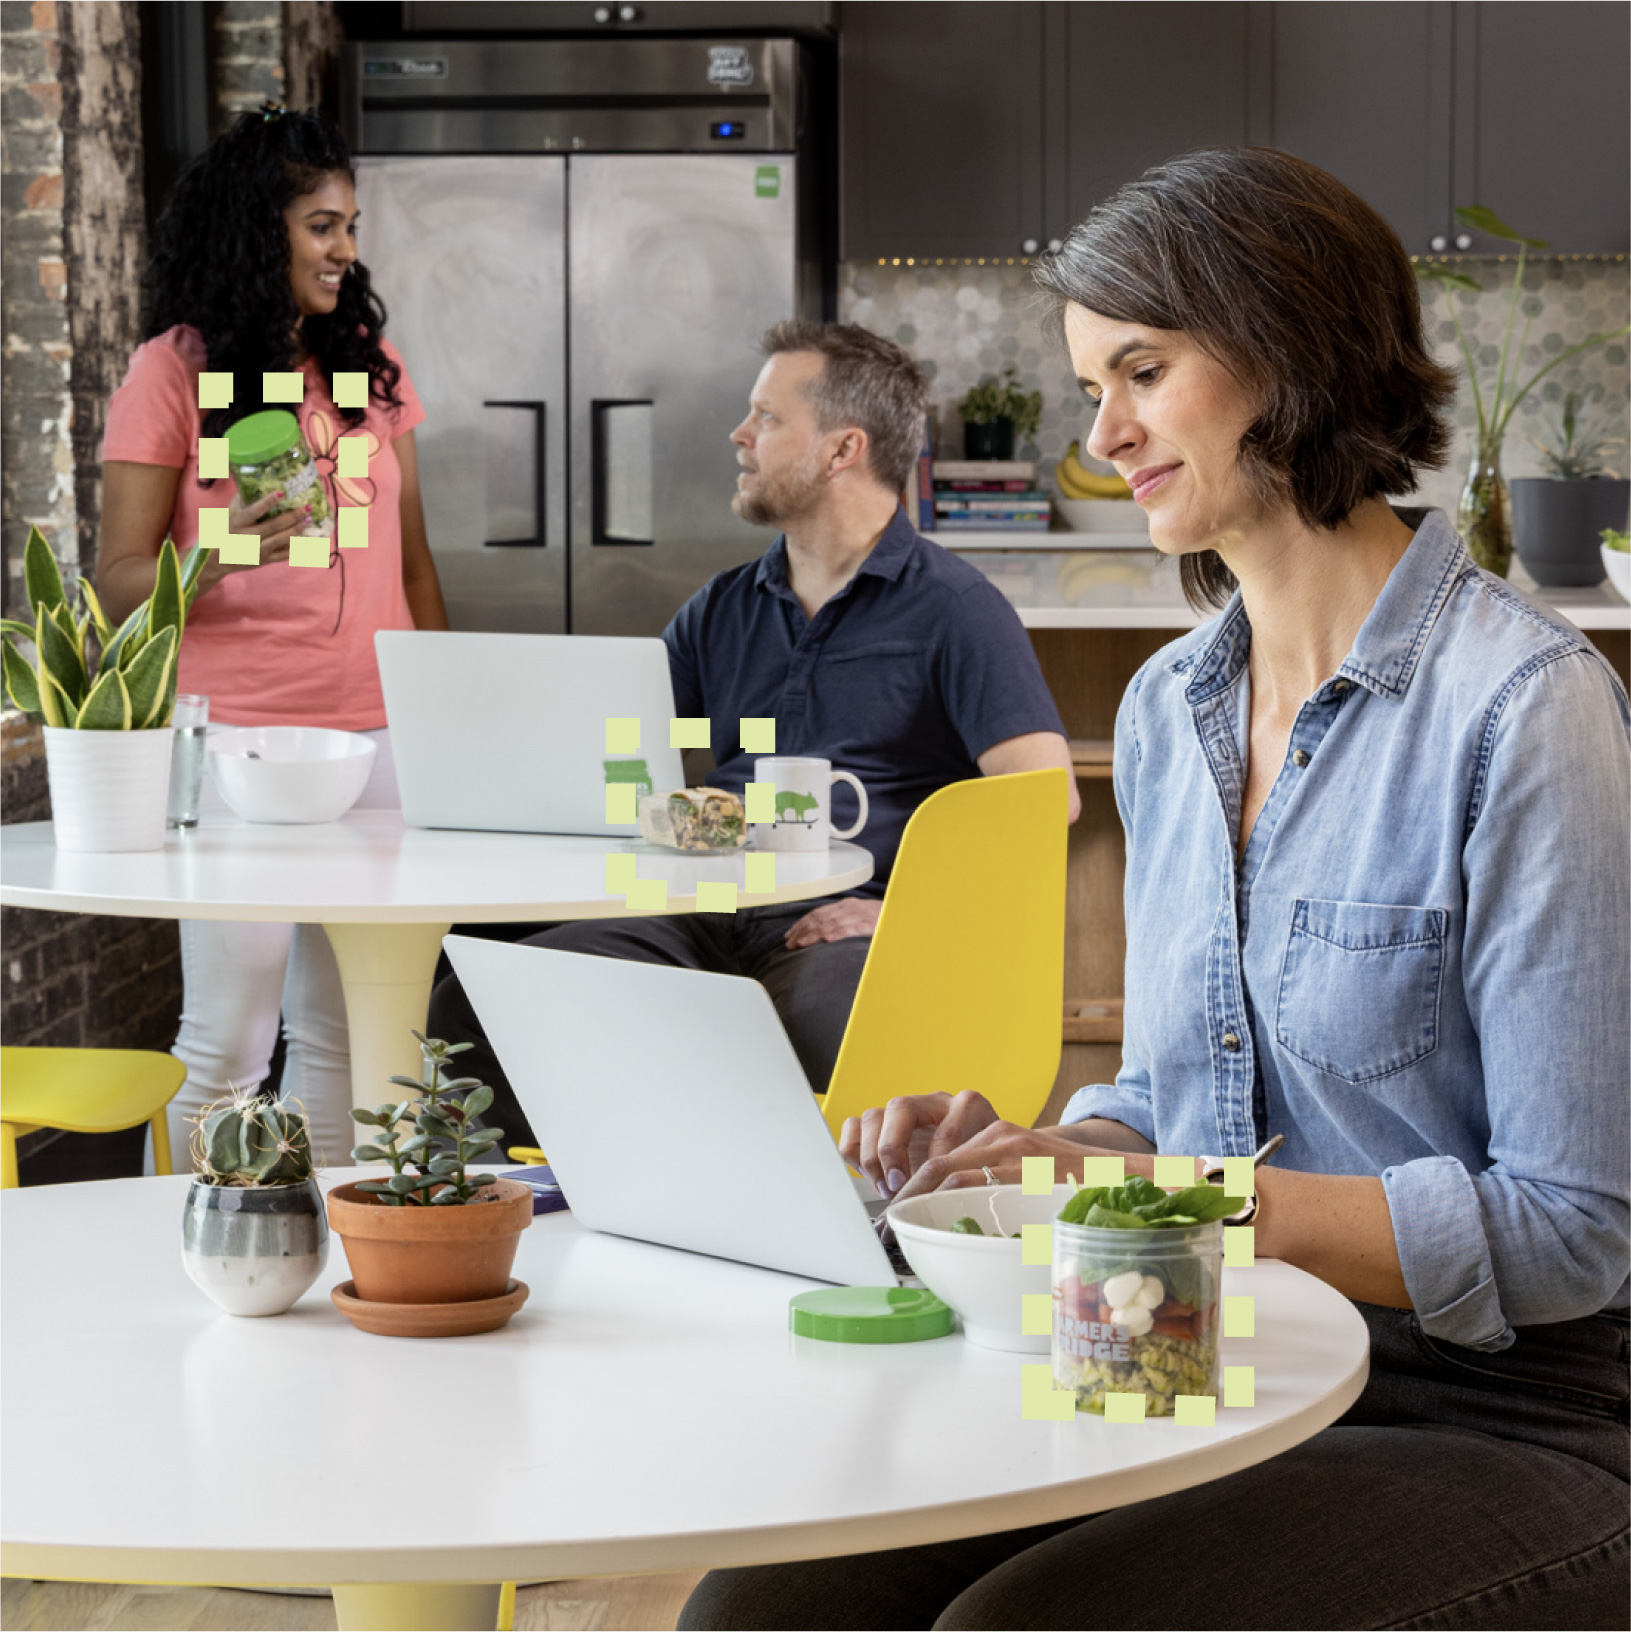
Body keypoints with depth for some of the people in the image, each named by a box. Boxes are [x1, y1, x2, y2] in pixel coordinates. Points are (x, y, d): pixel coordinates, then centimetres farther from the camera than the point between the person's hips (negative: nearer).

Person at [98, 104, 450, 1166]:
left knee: (346, 1032, 6)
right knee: (228, 1037, -5)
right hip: (238, 738, -5)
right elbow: (119, 584, -5)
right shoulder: (173, 370, -2)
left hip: (378, 735, 5)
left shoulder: (371, 361, 13)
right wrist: (220, 558, -24)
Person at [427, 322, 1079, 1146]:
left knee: (807, 1035, -43)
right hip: (710, 915, 6)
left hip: (849, 922, -5)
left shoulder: (951, 607, 4)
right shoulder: (722, 610, 24)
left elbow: (1043, 795, -8)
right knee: (470, 1010, -21)